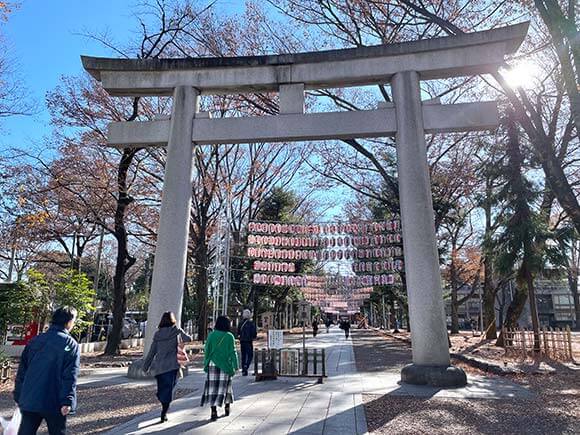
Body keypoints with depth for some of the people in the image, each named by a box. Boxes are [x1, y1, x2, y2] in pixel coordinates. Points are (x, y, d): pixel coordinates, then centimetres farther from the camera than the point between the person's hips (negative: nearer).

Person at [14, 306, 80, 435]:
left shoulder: (34, 341, 8)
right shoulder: (70, 344, -9)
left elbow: (22, 371, 11)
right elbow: (70, 376, -16)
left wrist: (18, 397, 18)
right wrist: (68, 401, -16)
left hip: (29, 401, 4)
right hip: (54, 404, -4)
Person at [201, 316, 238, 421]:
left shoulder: (211, 335, 0)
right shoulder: (229, 336, -4)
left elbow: (206, 350, 3)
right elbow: (233, 352, -5)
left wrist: (205, 364, 12)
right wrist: (235, 366, -1)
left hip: (212, 365, 1)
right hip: (225, 365, -1)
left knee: (212, 387, 3)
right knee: (224, 386, 14)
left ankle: (213, 411, -2)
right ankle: (227, 407, 26)